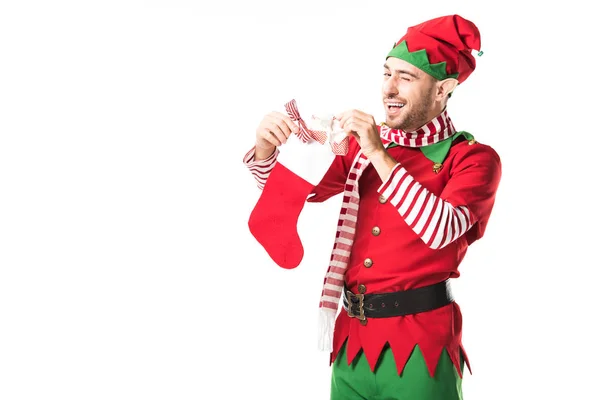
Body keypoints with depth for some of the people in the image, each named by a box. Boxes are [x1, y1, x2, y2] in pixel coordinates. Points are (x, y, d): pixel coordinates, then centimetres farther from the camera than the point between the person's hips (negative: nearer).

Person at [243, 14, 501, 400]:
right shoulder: (363, 142, 8)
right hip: (353, 338, 4)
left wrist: (379, 154, -21)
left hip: (420, 344, -4)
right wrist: (266, 149, -8)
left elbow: (440, 230, -21)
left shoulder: (474, 158, -4)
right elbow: (292, 191, 13)